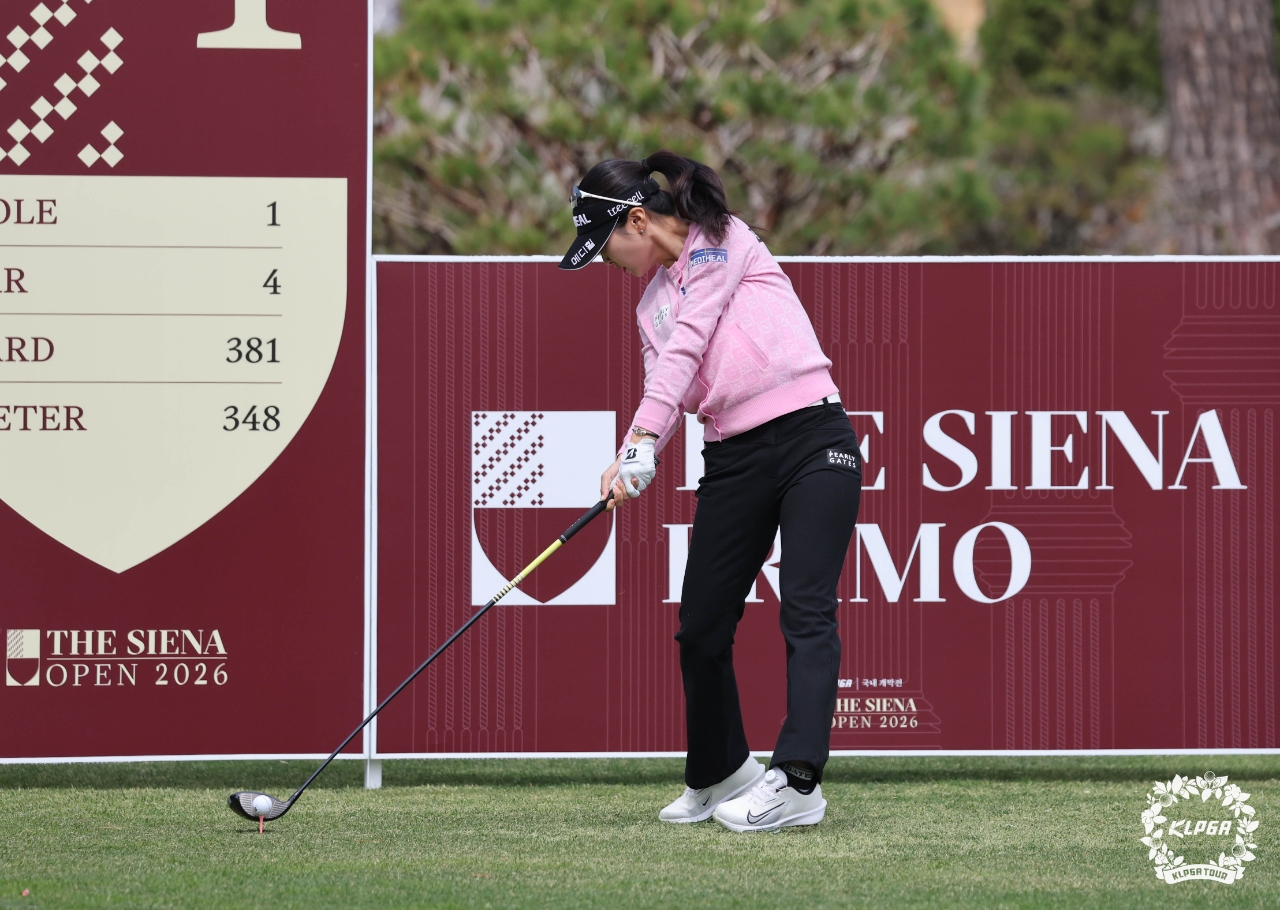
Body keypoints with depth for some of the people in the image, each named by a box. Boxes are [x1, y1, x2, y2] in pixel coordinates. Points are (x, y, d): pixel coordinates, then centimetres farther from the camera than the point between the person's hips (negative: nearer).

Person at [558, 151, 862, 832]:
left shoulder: (720, 242, -2)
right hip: (734, 459, 8)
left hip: (811, 437, -8)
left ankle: (796, 781, -25)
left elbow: (687, 347, -13)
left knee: (806, 614, -15)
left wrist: (644, 436, -22)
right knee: (700, 628, 6)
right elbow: (663, 387, 7)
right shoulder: (652, 303, 19)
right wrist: (628, 463, -13)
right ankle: (717, 776, 23)